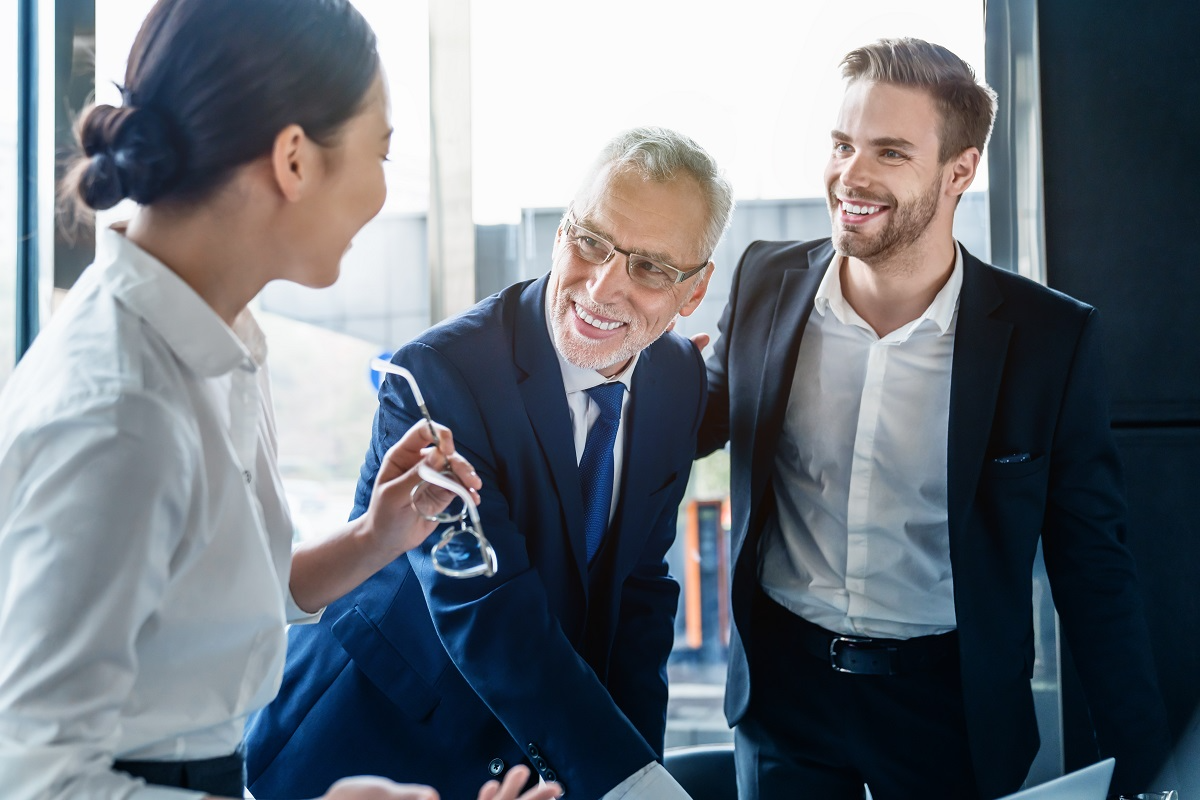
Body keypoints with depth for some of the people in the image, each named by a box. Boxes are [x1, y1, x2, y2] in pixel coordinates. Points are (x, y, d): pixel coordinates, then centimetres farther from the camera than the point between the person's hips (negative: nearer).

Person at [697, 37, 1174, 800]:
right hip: (783, 688, 2)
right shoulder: (765, 281, -5)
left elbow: (1091, 564, -6)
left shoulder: (1051, 336, -12)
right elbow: (705, 421, 12)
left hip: (953, 708, -1)